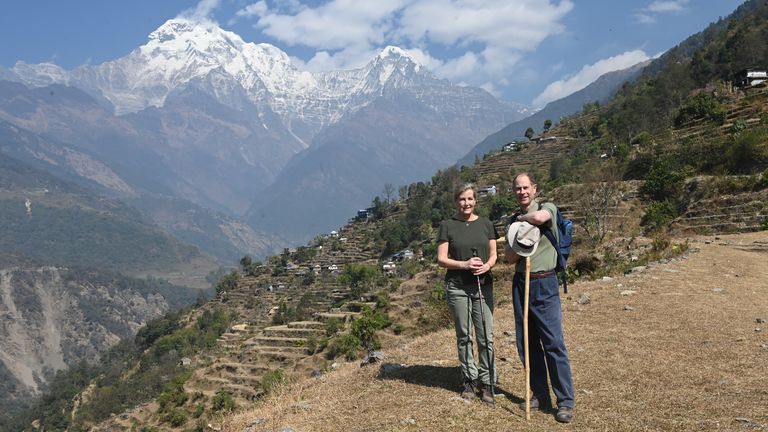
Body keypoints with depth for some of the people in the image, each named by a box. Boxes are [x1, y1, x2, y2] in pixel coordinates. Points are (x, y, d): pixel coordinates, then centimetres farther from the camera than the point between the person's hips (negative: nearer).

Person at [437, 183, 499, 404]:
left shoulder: (485, 224, 8)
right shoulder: (447, 225, 1)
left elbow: (493, 254, 10)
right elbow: (441, 259, -2)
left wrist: (487, 265, -12)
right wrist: (464, 264, -17)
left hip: (483, 285, 1)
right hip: (457, 287, -1)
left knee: (486, 337, -2)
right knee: (464, 336, 7)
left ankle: (486, 382, 9)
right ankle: (469, 380, 20)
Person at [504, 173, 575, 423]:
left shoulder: (547, 208, -2)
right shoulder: (514, 221, 13)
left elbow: (539, 217, -28)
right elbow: (508, 258, 9)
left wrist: (522, 218, -7)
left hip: (545, 283, -6)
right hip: (520, 284, 6)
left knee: (554, 343, -7)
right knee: (526, 344, 8)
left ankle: (566, 402, 0)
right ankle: (540, 396, 19)